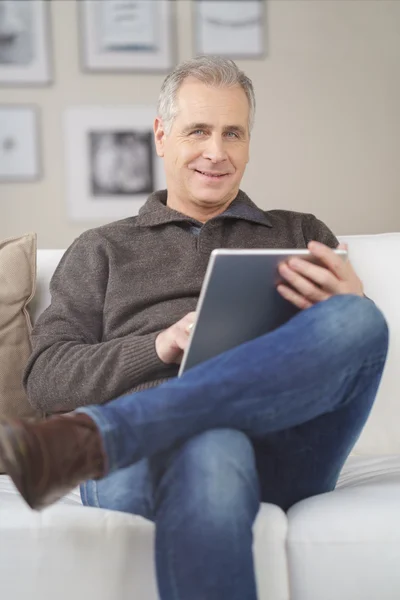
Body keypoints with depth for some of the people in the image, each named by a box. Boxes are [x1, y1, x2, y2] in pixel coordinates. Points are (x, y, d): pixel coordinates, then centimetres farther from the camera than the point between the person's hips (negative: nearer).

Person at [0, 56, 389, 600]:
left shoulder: (301, 236, 27)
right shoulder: (101, 251, 24)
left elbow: (364, 344, 17)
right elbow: (45, 380, 11)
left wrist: (346, 305, -9)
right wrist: (160, 346, -7)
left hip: (281, 444, 4)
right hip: (143, 452, -3)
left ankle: (94, 434, -36)